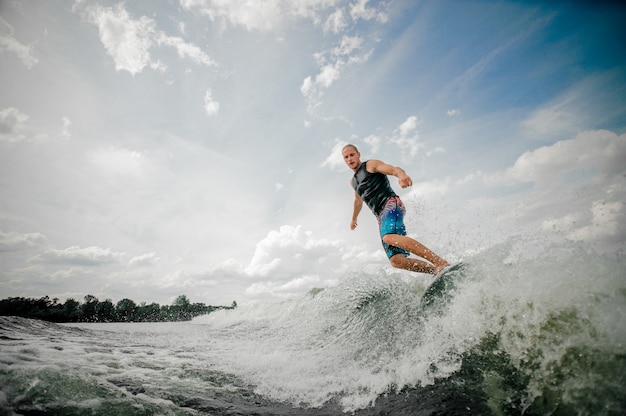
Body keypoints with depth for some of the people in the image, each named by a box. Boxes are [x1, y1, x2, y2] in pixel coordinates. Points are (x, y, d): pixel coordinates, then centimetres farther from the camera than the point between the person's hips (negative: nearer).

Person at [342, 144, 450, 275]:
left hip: (392, 204, -6)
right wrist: (354, 219, 58)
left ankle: (442, 263, -37)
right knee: (396, 261, -15)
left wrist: (401, 174, -35)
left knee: (389, 237, -37)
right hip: (381, 217, 6)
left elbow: (394, 169, -11)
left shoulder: (371, 165, 7)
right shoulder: (353, 182, 27)